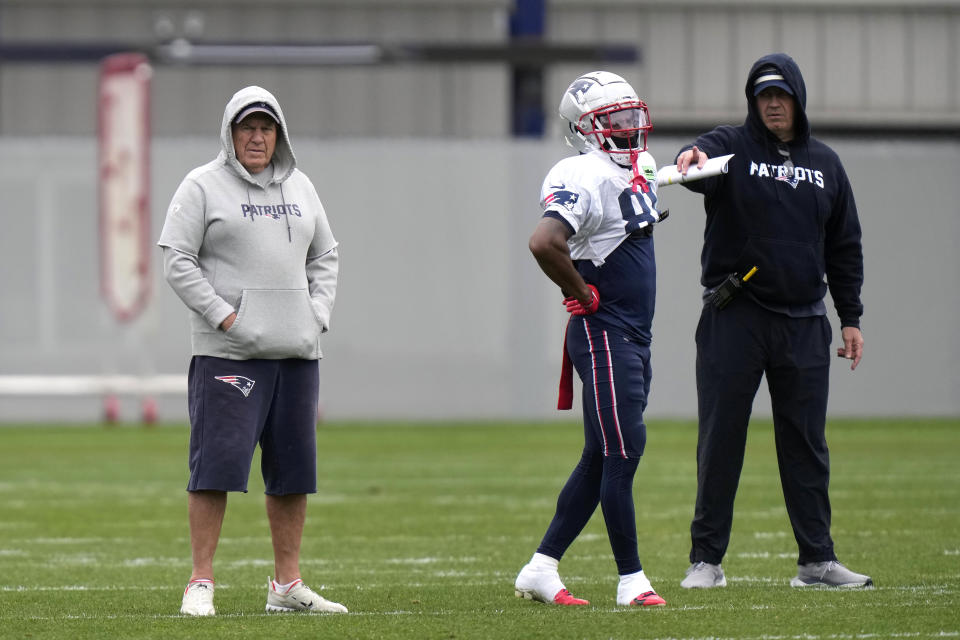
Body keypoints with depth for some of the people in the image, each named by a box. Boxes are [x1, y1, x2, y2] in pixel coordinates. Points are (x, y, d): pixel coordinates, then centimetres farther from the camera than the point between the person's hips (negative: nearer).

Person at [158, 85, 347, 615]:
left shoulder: (299, 187, 16)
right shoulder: (204, 186, -1)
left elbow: (324, 257, 22)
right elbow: (177, 260, -6)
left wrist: (317, 314, 6)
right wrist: (223, 315, -14)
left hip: (296, 350, 6)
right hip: (228, 349, -6)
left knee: (293, 469, 7)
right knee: (218, 462, -11)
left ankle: (287, 586, 15)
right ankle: (200, 583, -7)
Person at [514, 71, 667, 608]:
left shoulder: (642, 171, 13)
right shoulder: (587, 180, -17)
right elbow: (544, 243, -32)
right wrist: (581, 293, -20)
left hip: (635, 337, 9)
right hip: (602, 335, -9)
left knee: (600, 458, 10)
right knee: (623, 451, -8)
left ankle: (542, 568, 16)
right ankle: (632, 579, -2)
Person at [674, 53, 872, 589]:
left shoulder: (825, 163, 14)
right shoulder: (732, 148, 1)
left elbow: (844, 247, 18)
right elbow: (704, 163, -23)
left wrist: (851, 318, 13)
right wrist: (691, 160, -48)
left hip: (803, 322, 3)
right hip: (734, 318, -3)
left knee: (807, 442, 6)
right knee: (721, 438, -1)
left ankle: (817, 559, 11)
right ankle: (706, 559, 5)